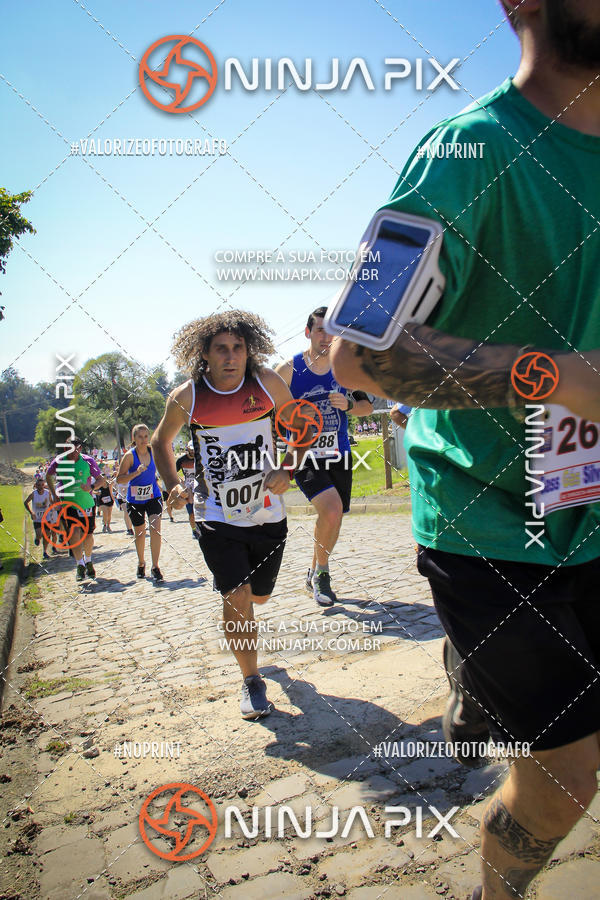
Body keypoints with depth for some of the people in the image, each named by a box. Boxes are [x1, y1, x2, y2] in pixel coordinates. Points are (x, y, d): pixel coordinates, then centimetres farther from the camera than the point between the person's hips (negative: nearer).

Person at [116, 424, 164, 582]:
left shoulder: (153, 451, -3)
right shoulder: (130, 455, -11)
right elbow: (119, 479, -15)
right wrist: (136, 473, -28)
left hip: (153, 496, 1)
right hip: (135, 500, -1)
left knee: (155, 529, -15)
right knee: (139, 533, 12)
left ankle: (155, 567, -8)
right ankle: (141, 563, 36)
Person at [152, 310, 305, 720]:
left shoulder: (267, 382, -8)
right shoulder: (186, 397, -9)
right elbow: (161, 441, 10)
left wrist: (286, 472, -11)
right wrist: (174, 485, -5)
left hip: (268, 514, 2)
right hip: (217, 517, -2)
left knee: (259, 596, 17)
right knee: (237, 598, -10)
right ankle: (252, 681, 12)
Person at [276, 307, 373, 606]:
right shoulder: (289, 369, -8)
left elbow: (367, 406, 9)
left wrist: (348, 405, -10)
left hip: (339, 455, 5)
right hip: (304, 455, -4)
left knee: (332, 518, 13)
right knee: (331, 508, -25)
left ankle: (314, 574, 38)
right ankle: (321, 571, 0)